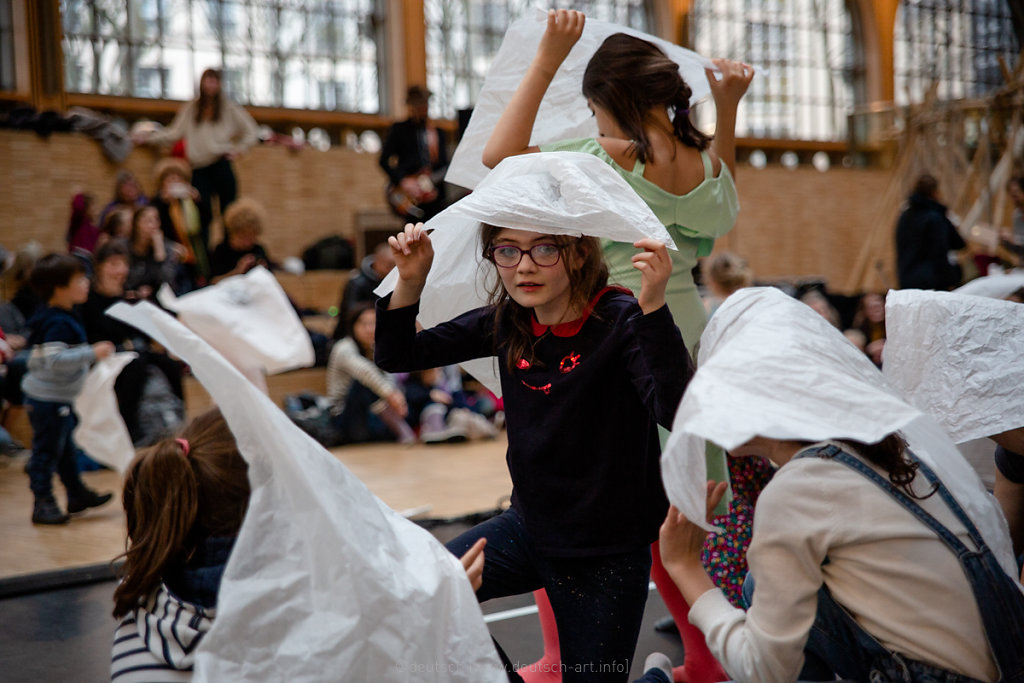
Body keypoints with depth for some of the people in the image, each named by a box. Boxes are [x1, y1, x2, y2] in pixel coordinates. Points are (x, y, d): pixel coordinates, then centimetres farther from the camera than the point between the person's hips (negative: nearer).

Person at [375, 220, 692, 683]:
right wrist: (410, 280, -12)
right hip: (531, 525, 5)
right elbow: (396, 357, 3)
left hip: (606, 556, -5)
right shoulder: (505, 322, -3)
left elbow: (676, 411, -37)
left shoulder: (619, 321, -19)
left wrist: (653, 307, -46)